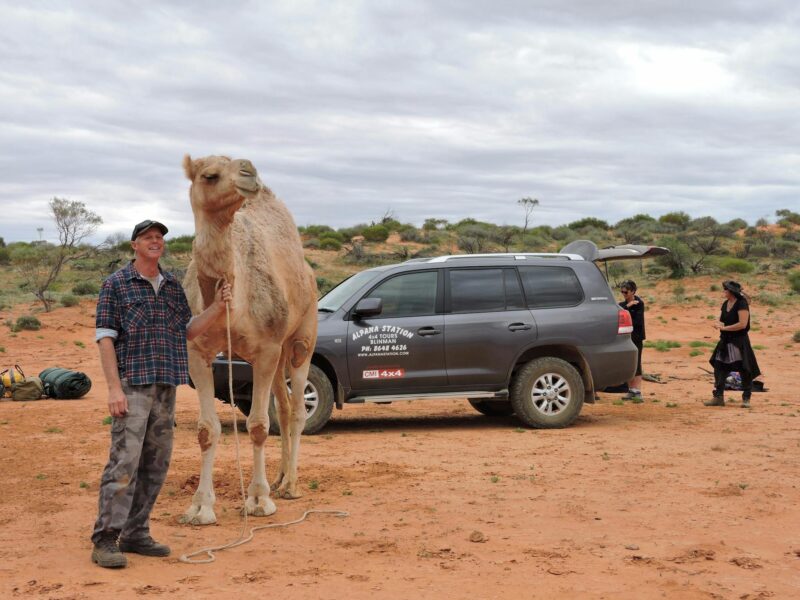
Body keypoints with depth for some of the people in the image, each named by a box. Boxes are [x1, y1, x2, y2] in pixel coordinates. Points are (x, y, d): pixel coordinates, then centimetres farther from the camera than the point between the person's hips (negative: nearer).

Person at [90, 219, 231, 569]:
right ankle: (104, 540, -7)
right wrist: (114, 388, -14)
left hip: (166, 387, 6)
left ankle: (135, 533, 17)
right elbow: (105, 338, -5)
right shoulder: (116, 285, -1)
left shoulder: (173, 286, 16)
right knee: (123, 463, -11)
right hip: (132, 385, -6)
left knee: (155, 465, 8)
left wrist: (217, 307, 2)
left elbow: (188, 331, 18)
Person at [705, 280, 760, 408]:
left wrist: (724, 328, -17)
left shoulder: (741, 304, -14)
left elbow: (742, 324, -21)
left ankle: (746, 399, 8)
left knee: (744, 370, -2)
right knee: (719, 369, 7)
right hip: (725, 341, 8)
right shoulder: (725, 304, 10)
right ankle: (718, 397, 14)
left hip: (739, 342, -8)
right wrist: (718, 324, -5)